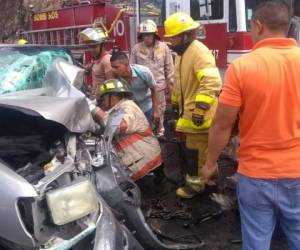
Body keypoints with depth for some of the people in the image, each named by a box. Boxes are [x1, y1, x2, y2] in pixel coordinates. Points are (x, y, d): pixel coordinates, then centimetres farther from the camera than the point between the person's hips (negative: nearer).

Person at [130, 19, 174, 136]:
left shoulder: (163, 47, -1)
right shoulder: (136, 48, -2)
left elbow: (169, 66, 4)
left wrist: (169, 82, 4)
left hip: (159, 85, 1)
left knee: (159, 109, 13)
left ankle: (160, 130, 30)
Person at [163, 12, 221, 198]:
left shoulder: (199, 52, -19)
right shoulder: (182, 53, 15)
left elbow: (212, 82, -32)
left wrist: (201, 107, -33)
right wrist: (176, 103, 28)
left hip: (199, 114, -10)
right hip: (189, 111, 10)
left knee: (195, 150, 0)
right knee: (203, 148, 20)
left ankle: (195, 183, 14)